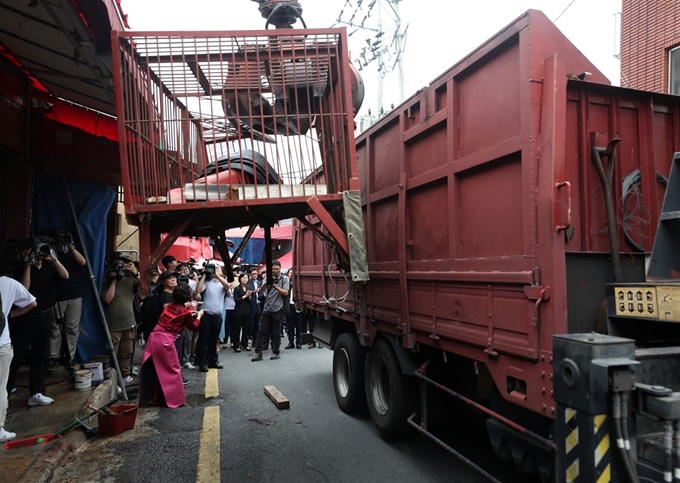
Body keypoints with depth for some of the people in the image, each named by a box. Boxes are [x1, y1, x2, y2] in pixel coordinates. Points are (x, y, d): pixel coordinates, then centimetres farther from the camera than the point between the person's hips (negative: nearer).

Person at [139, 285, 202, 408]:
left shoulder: (170, 305, 12)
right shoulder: (185, 312, -3)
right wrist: (198, 316, 29)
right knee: (172, 371, 7)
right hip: (165, 341, -6)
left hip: (153, 338, 7)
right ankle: (176, 399, 14)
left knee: (154, 370, 15)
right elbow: (193, 327, 14)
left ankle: (155, 397, 26)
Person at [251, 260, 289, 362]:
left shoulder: (285, 279, 1)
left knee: (276, 333, 5)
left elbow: (286, 293, -8)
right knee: (262, 331, 0)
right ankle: (258, 353, 4)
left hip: (277, 310, -2)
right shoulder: (268, 278, 9)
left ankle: (276, 352, 18)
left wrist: (276, 287, -22)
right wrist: (266, 284, -18)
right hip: (266, 309, 2)